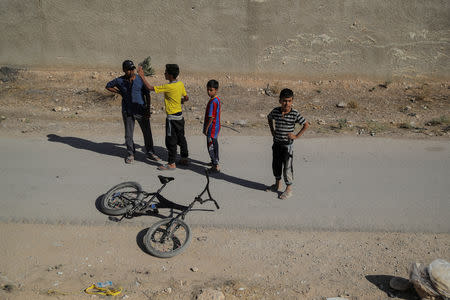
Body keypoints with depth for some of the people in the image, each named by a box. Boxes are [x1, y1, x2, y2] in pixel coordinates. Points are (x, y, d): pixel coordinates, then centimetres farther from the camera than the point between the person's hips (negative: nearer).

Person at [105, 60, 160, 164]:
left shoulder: (140, 80, -5)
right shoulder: (119, 81, -2)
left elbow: (147, 95, -1)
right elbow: (108, 86, 15)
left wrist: (148, 109, -7)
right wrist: (120, 93, 3)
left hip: (141, 111, -1)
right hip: (127, 112, 1)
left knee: (147, 133, 4)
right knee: (128, 134, 7)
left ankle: (150, 152, 20)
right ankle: (130, 154, 22)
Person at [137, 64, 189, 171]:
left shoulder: (169, 87, -21)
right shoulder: (181, 84, 1)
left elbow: (150, 87, -17)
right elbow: (186, 98, 11)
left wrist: (142, 75, -9)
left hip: (172, 118, -8)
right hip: (180, 116, 8)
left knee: (171, 141, 0)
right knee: (181, 138, 18)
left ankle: (171, 163, 7)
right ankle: (184, 158, 28)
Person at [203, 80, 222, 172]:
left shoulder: (213, 102, -23)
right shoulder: (217, 99, 8)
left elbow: (211, 117, -23)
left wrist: (206, 129, -16)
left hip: (212, 128, -10)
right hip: (216, 127, 10)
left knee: (211, 146, -3)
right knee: (214, 145, 21)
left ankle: (216, 166, 1)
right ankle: (215, 161, 36)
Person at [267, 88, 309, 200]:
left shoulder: (295, 114, -15)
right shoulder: (275, 111, -4)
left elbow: (306, 125, -7)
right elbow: (269, 118, 18)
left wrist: (296, 136, -10)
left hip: (287, 144, -5)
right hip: (276, 143, 5)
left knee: (287, 167, 2)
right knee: (276, 164, 17)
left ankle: (289, 189, 15)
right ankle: (277, 184, 36)